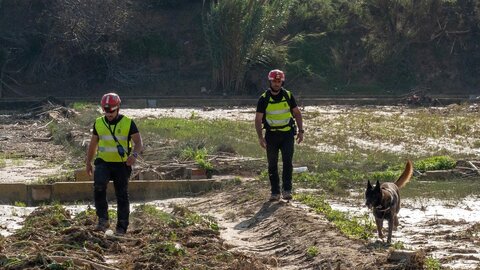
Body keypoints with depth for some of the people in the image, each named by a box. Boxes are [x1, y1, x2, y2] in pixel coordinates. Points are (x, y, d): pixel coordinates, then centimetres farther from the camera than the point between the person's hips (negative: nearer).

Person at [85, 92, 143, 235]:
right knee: (99, 186, -25)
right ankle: (103, 220, -19)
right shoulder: (99, 123, 7)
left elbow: (138, 142, -6)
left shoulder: (128, 123, -3)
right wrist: (88, 163, 18)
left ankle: (121, 227, 11)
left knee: (122, 196, 2)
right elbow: (93, 144, 17)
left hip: (122, 165, -1)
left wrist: (134, 154, -26)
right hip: (103, 163, 1)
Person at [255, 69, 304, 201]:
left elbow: (297, 113, 8)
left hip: (287, 134, 0)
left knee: (287, 161, -11)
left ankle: (287, 190, -9)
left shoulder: (288, 95, -1)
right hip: (271, 135, 0)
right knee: (272, 164, 4)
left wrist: (300, 131, 2)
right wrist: (260, 137, -14)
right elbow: (258, 119, -4)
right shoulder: (264, 99, -6)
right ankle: (275, 192, 11)